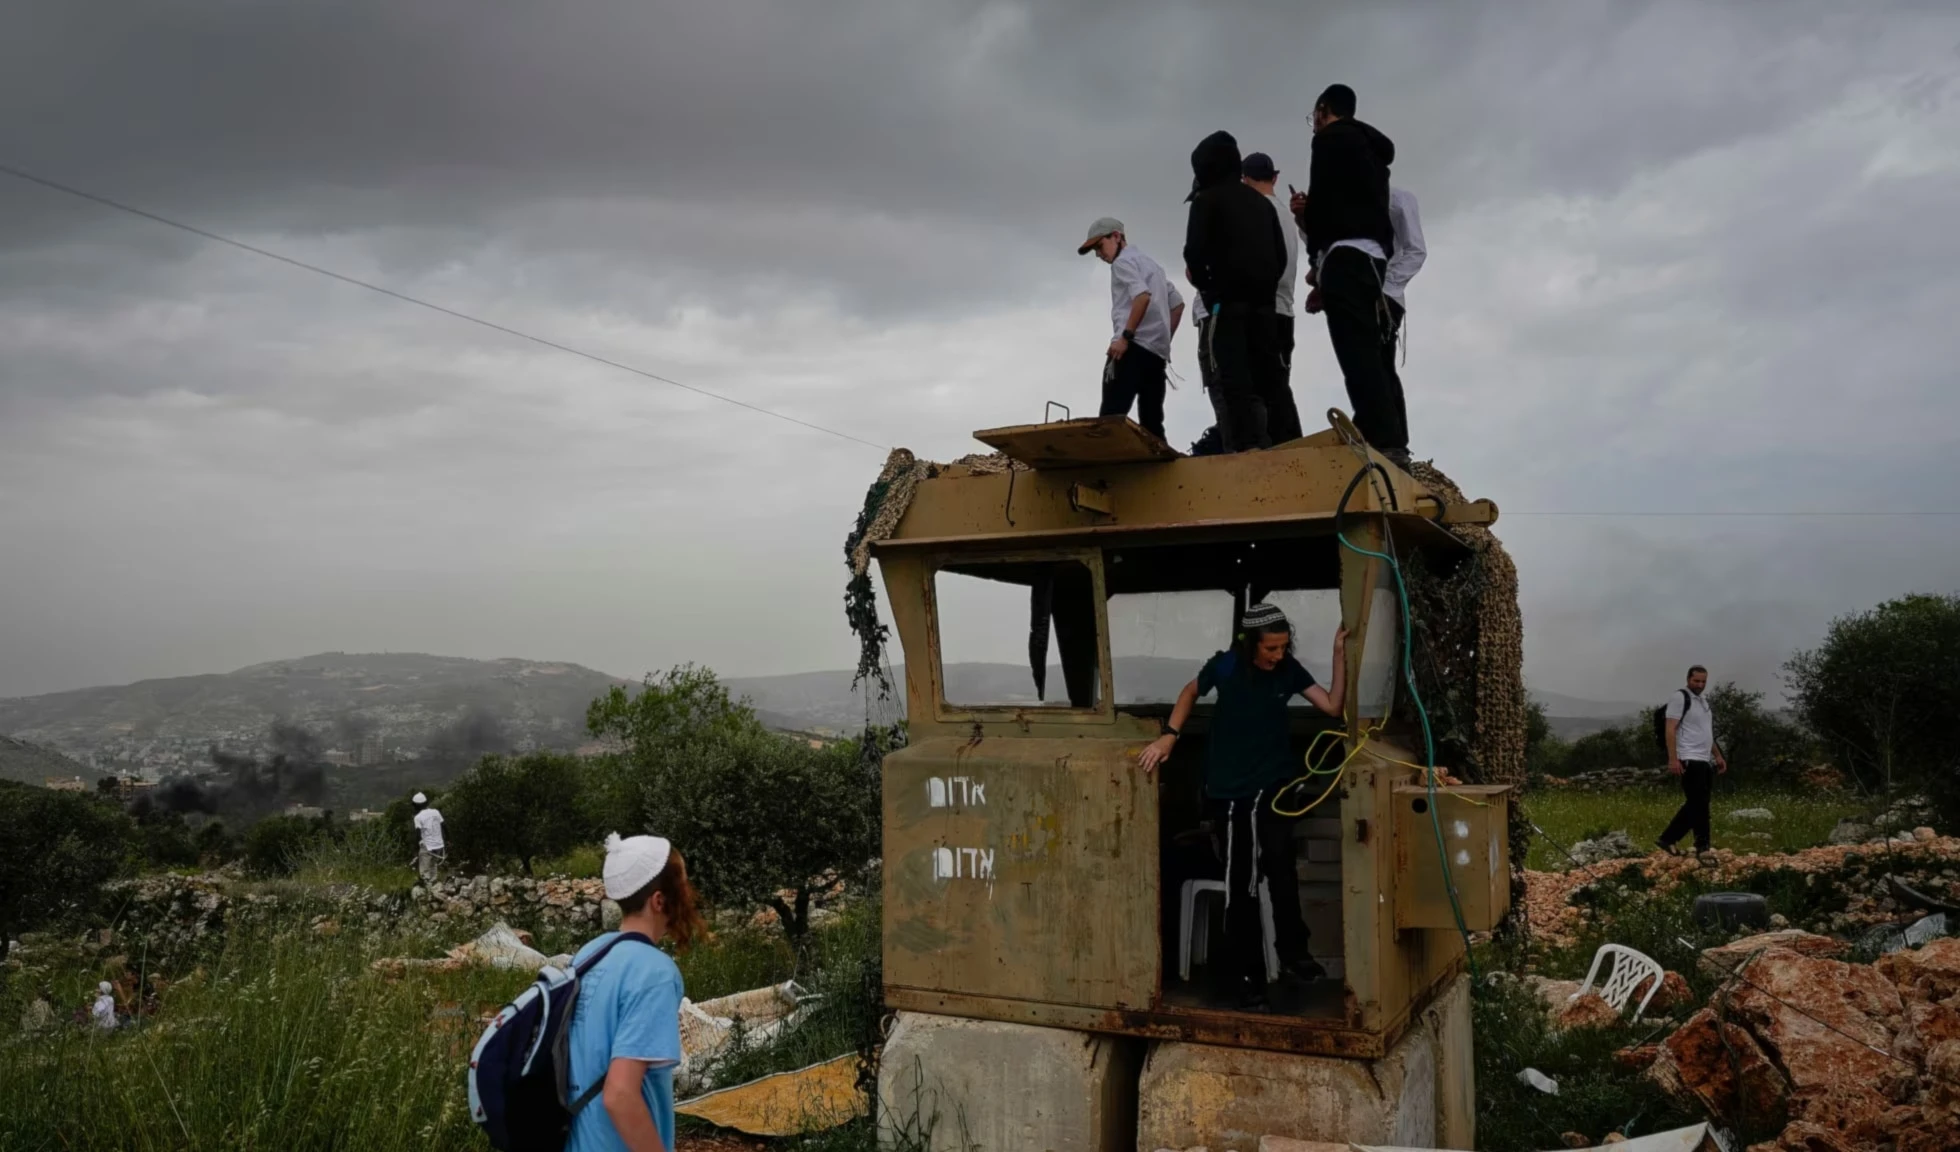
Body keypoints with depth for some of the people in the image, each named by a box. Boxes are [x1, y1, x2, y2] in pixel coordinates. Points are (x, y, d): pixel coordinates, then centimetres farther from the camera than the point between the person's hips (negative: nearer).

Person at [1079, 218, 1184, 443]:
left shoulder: (1123, 261, 0)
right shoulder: (1151, 264, 28)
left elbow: (1143, 295, -18)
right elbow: (1177, 303, 26)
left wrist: (1125, 336, -20)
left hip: (1136, 346, -9)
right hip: (1157, 351, 9)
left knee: (1111, 416, -18)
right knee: (1152, 422, 5)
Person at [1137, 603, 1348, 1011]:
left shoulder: (1289, 670, -4)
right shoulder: (1226, 666, -12)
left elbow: (1333, 706, -10)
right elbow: (1191, 692, 6)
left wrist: (1339, 654, -17)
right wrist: (1169, 735, -3)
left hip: (1275, 784, 1)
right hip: (1230, 789, -1)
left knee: (1280, 864, -23)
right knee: (1241, 885, 4)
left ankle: (1292, 950, -5)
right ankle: (1248, 978, 14)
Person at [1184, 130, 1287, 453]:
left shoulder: (1207, 200, 1)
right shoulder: (1261, 202, 21)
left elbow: (1195, 250, -9)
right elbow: (1281, 254, 17)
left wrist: (1202, 282, 7)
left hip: (1228, 298, -6)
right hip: (1263, 299, 7)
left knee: (1232, 377, -12)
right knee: (1262, 374, 7)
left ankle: (1247, 444, -22)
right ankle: (1268, 441, 1)